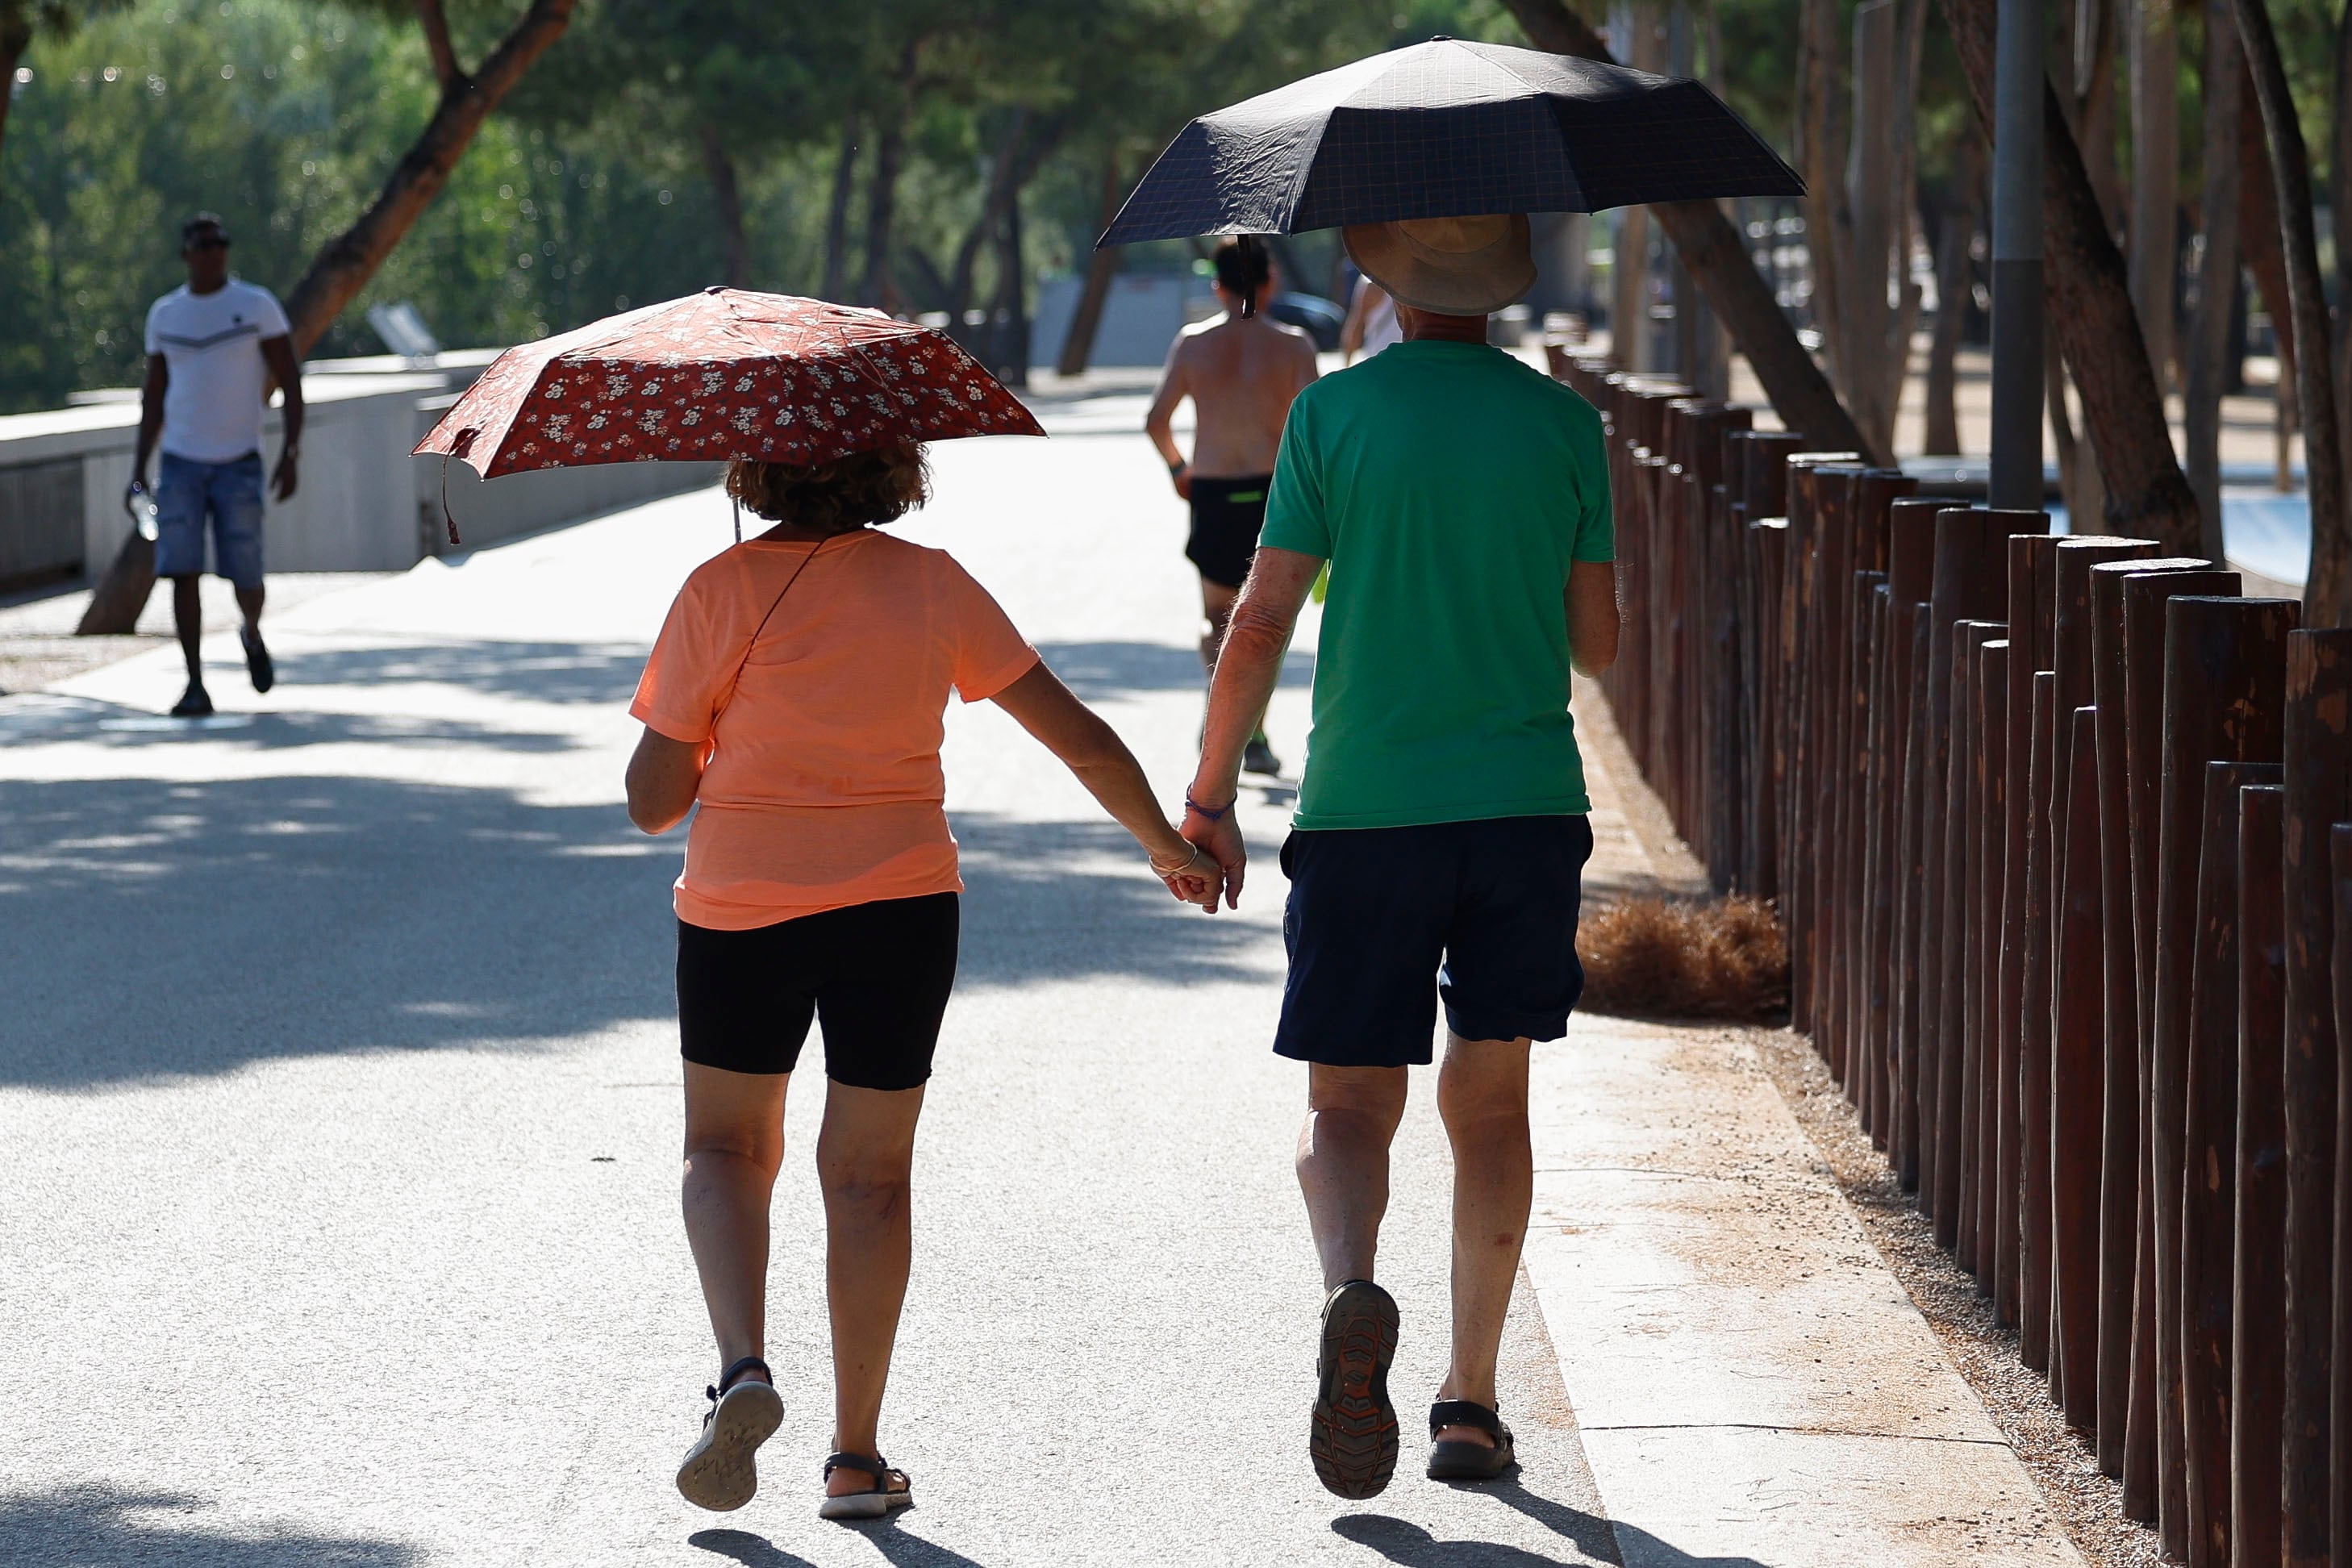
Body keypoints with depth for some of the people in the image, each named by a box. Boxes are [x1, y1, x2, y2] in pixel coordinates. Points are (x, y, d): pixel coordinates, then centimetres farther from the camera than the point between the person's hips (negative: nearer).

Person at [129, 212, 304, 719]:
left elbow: (291, 382, -3)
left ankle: (253, 634, 35)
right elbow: (154, 395, 14)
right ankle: (196, 686, -7)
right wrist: (139, 469, 9)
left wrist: (291, 454, -12)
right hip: (180, 463, 2)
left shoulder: (257, 305, -2)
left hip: (239, 465, -2)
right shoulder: (164, 314, 8)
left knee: (245, 576, 0)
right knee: (183, 572, -9)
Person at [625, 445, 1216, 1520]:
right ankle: (855, 1456, 12)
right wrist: (1166, 846, 20)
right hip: (899, 908, 2)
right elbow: (1083, 740, 5)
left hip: (742, 911, -2)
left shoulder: (722, 593, -9)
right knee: (868, 1174, 11)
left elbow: (652, 802, -7)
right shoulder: (934, 587, 0)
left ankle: (743, 1368, -7)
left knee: (726, 1149, 17)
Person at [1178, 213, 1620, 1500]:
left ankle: (1353, 1293, -26)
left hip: (1366, 812, -2)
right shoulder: (1562, 425, 2)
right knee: (1490, 1099, 13)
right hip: (1526, 809, 2)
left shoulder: (1333, 414, -4)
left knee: (1347, 1103, 5)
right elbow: (1595, 642, 6)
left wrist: (1209, 793, 5)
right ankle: (1469, 1400, 13)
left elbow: (1261, 623, -5)